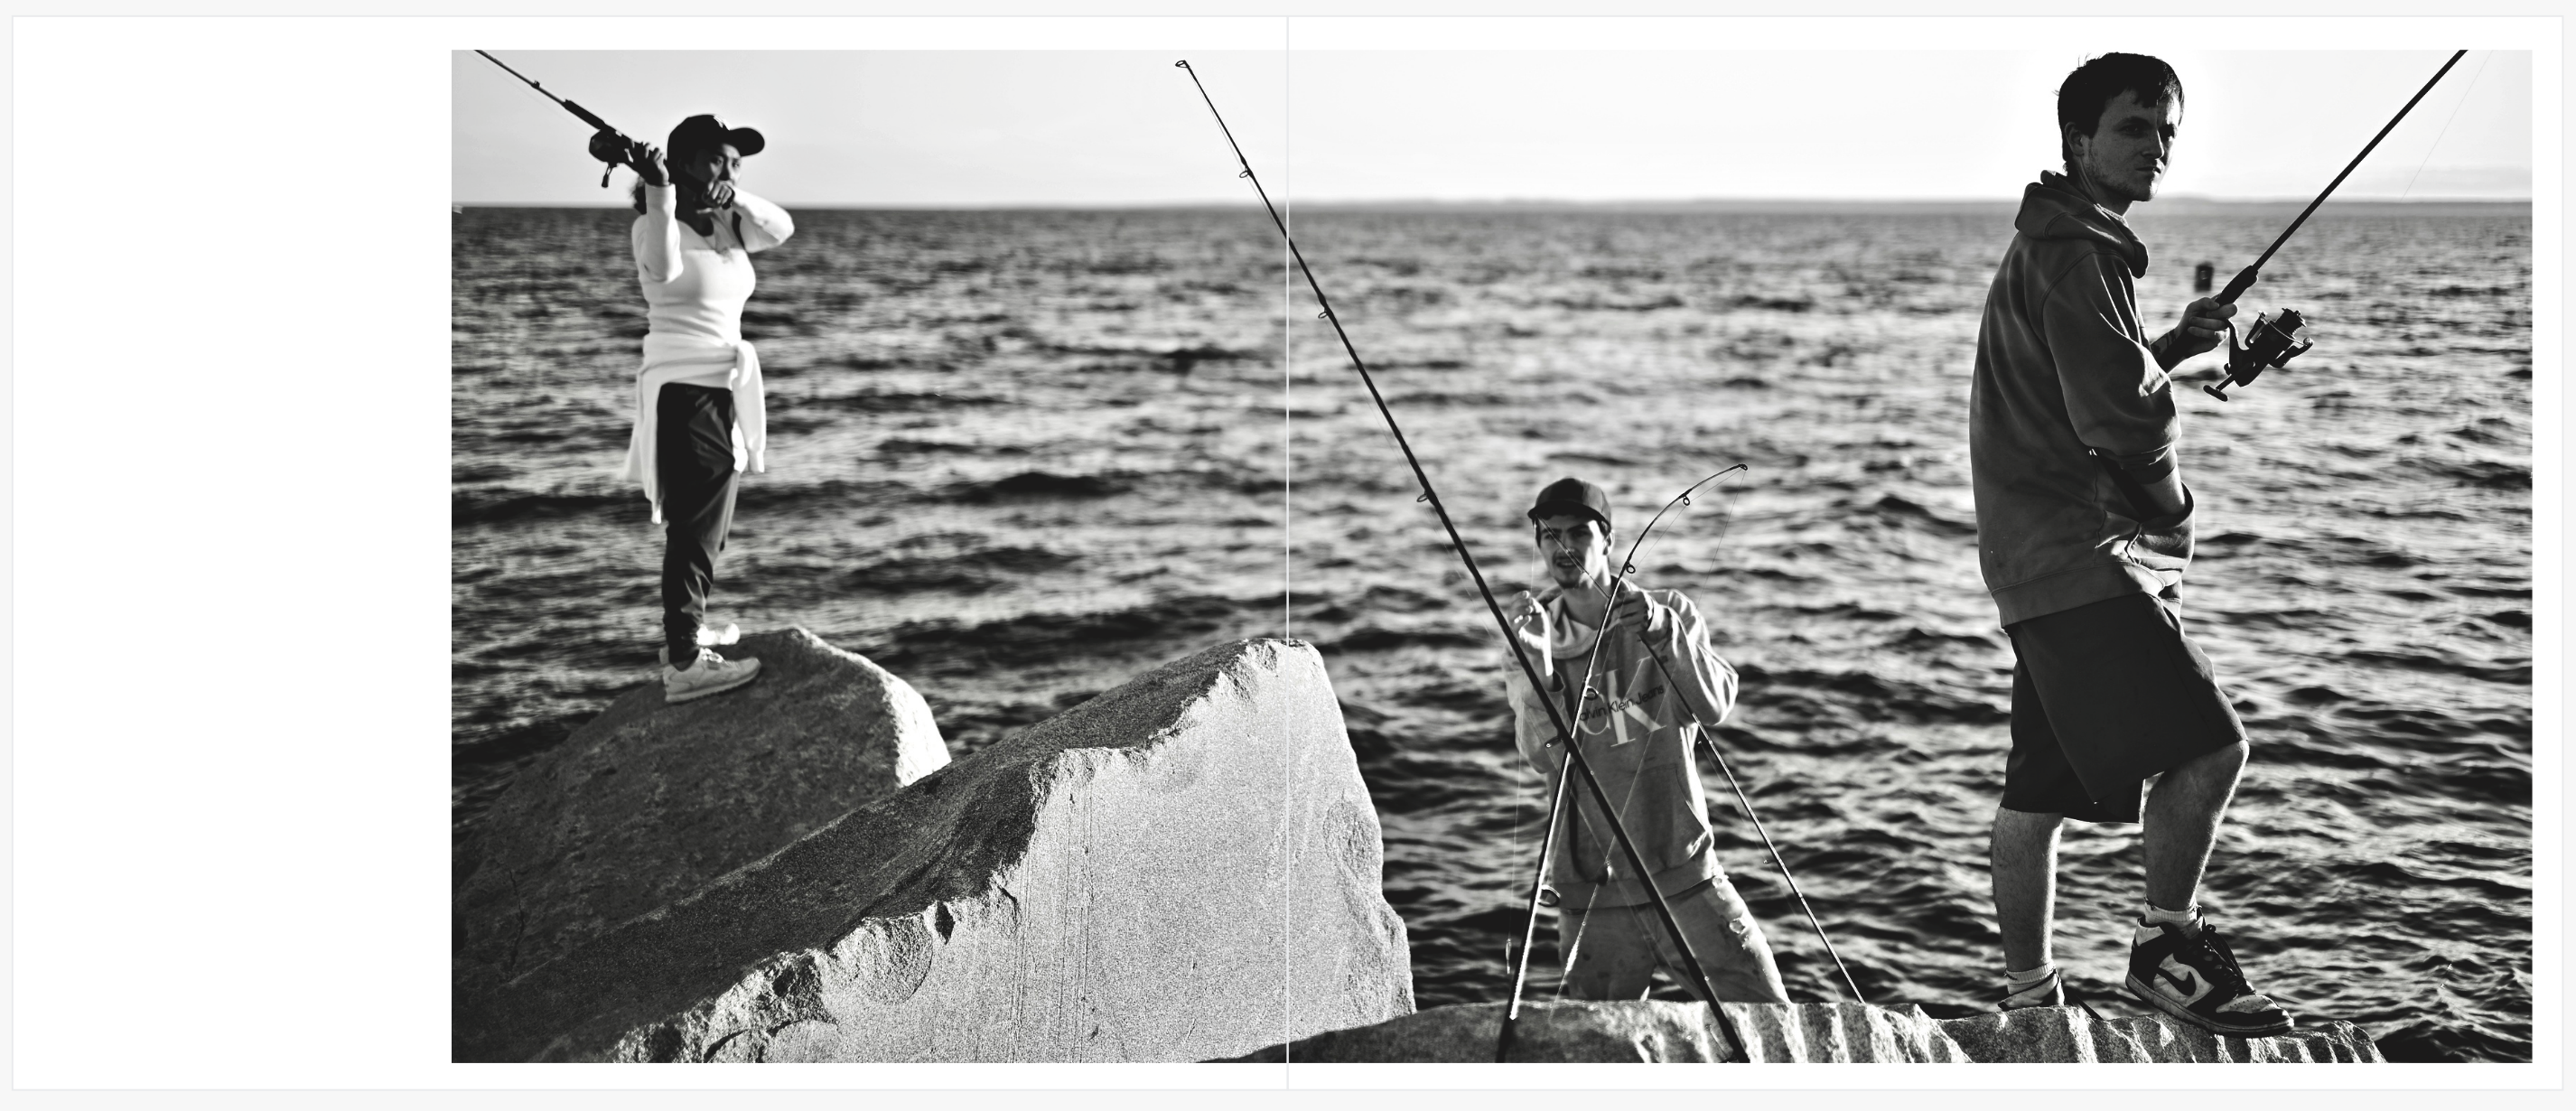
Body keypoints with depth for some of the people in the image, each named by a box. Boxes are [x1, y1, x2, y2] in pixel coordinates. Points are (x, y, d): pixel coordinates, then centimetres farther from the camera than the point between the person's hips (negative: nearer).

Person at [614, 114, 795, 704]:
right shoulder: (655, 224, -8)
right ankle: (682, 666, -13)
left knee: (707, 525, 18)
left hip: (725, 390, 9)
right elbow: (663, 269, -29)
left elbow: (781, 229, -1)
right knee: (695, 526, -13)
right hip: (682, 390, -8)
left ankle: (683, 631, 33)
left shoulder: (727, 225, 13)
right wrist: (659, 192, -32)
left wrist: (729, 195, -12)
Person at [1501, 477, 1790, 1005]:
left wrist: (1665, 634, -30)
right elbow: (1543, 757, -12)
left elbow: (1714, 707, -14)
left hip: (1688, 880, 0)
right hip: (1592, 898, 0)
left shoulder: (1669, 611, 2)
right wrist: (1533, 668, -27)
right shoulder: (1535, 638, 2)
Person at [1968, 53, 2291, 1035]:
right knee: (2207, 744, -14)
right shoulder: (2075, 253, -12)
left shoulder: (2048, 246, 21)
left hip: (2044, 559, 11)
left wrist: (2176, 343, 18)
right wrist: (2169, 498, -5)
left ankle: (2027, 996, 21)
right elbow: (2120, 410, -22)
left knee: (2038, 789, 13)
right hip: (2079, 555, -11)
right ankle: (2166, 951, 0)